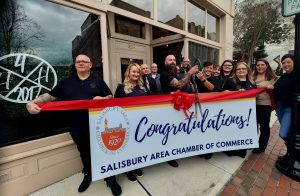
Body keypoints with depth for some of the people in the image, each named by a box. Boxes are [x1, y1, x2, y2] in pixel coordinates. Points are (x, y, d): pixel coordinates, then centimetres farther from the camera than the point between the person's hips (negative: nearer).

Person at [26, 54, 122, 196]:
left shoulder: (98, 81, 4)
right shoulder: (66, 82, 9)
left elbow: (110, 97, 5)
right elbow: (50, 95, 8)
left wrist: (102, 98, -16)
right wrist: (32, 103, -8)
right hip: (77, 126, 3)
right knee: (84, 152, 20)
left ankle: (110, 179, 27)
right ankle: (87, 175, 46)